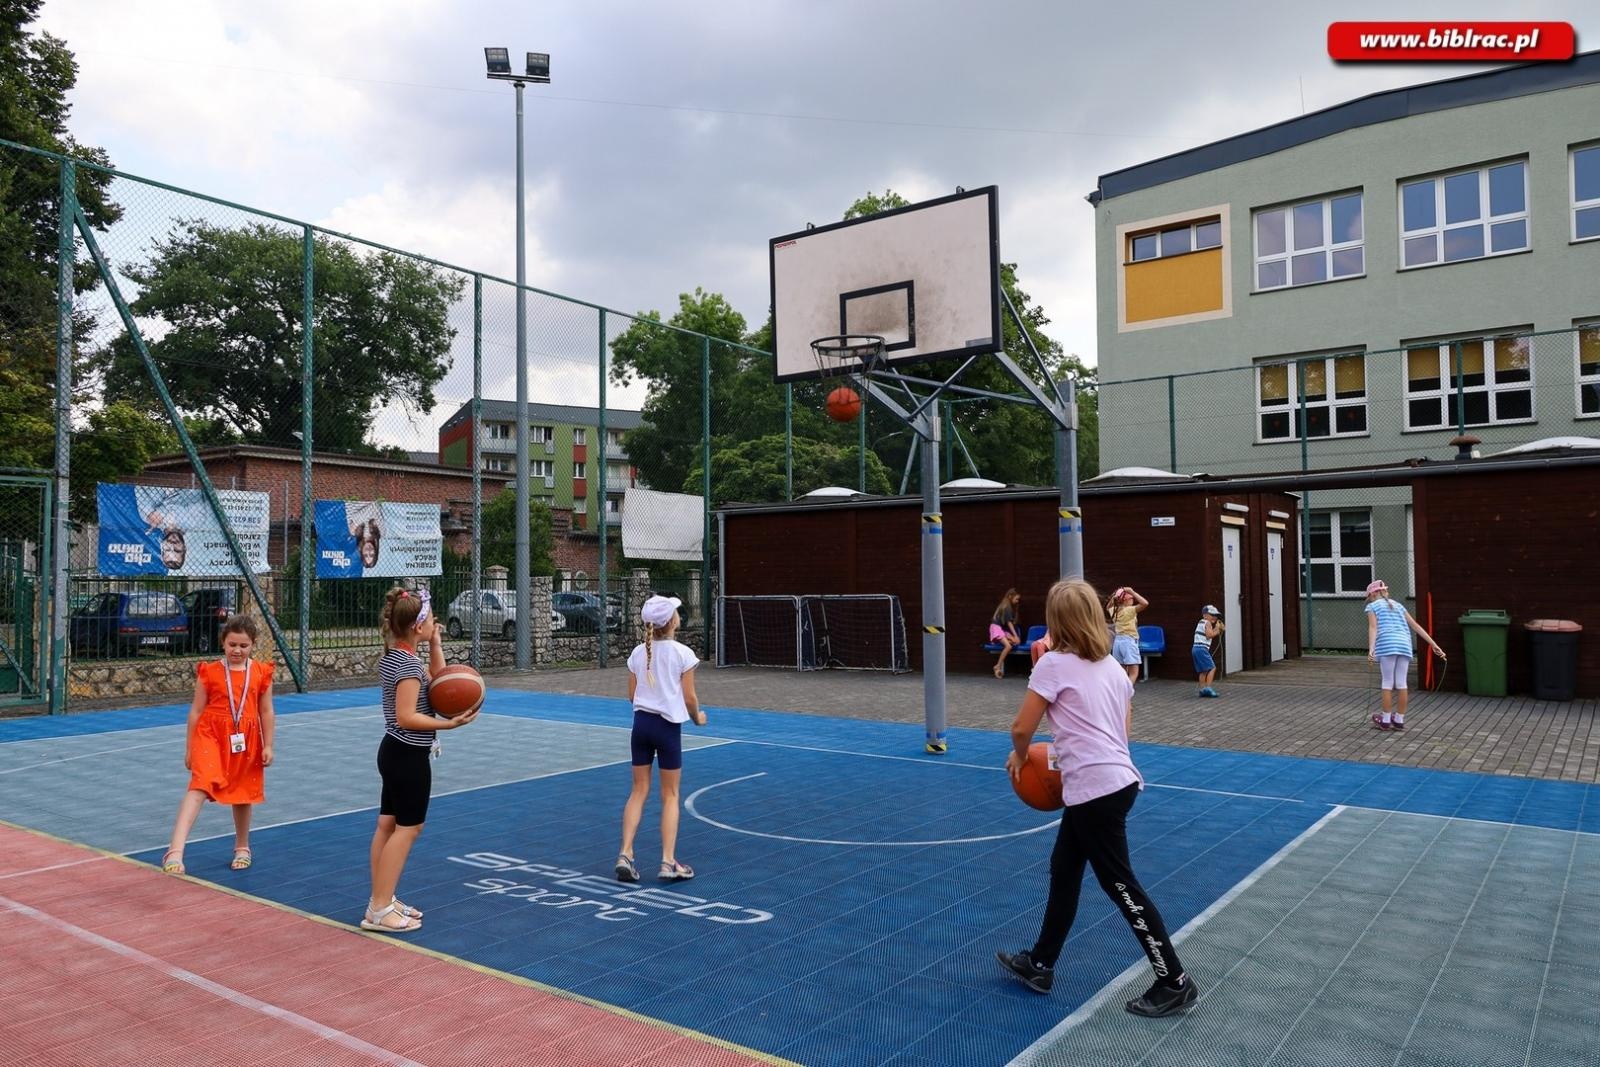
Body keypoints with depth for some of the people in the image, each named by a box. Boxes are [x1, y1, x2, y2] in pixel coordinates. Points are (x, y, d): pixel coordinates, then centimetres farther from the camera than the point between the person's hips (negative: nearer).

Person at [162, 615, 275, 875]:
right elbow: (196, 711, 1)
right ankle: (175, 852, -26)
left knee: (243, 794, 15)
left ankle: (242, 848, 35)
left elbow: (267, 712, 5)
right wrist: (189, 748, 3)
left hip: (246, 740, 2)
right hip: (211, 736, -2)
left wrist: (268, 746, 3)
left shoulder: (261, 673, -1)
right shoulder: (209, 672, -4)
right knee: (199, 788, -20)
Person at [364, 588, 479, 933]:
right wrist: (450, 723, -24)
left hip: (396, 751, 10)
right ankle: (380, 911, 2)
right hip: (409, 756, -10)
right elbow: (406, 717, -24)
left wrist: (435, 644, 8)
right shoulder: (408, 662, -21)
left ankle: (381, 900, 22)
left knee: (388, 825, 13)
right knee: (407, 827, -2)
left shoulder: (393, 656, 8)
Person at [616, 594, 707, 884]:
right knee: (670, 796, 7)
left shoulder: (638, 653, 2)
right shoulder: (682, 653, -11)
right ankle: (668, 863, 7)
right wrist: (697, 717, 10)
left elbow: (632, 695, 7)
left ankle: (625, 854, 7)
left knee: (639, 791, 13)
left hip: (641, 723, 4)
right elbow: (689, 698, -9)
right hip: (668, 727, -4)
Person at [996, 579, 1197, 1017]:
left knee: (1120, 885, 3)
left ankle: (1174, 982, 12)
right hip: (1120, 779, 9)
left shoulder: (1053, 664, -11)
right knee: (1064, 869, 19)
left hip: (1095, 789, -9)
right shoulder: (1113, 666, 11)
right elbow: (1120, 730, 16)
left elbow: (1022, 728, -8)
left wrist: (1019, 756, 13)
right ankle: (1039, 964, 32)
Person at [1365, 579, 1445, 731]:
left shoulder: (1372, 606, 10)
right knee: (1402, 683, 7)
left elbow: (1373, 628, -6)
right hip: (1404, 645, 4)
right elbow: (1416, 626, 20)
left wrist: (1371, 650, -18)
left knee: (1387, 683, 3)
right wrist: (1434, 645, 17)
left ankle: (1385, 720, 10)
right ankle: (1399, 720, 15)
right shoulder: (1398, 605, 26)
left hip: (1387, 645, -4)